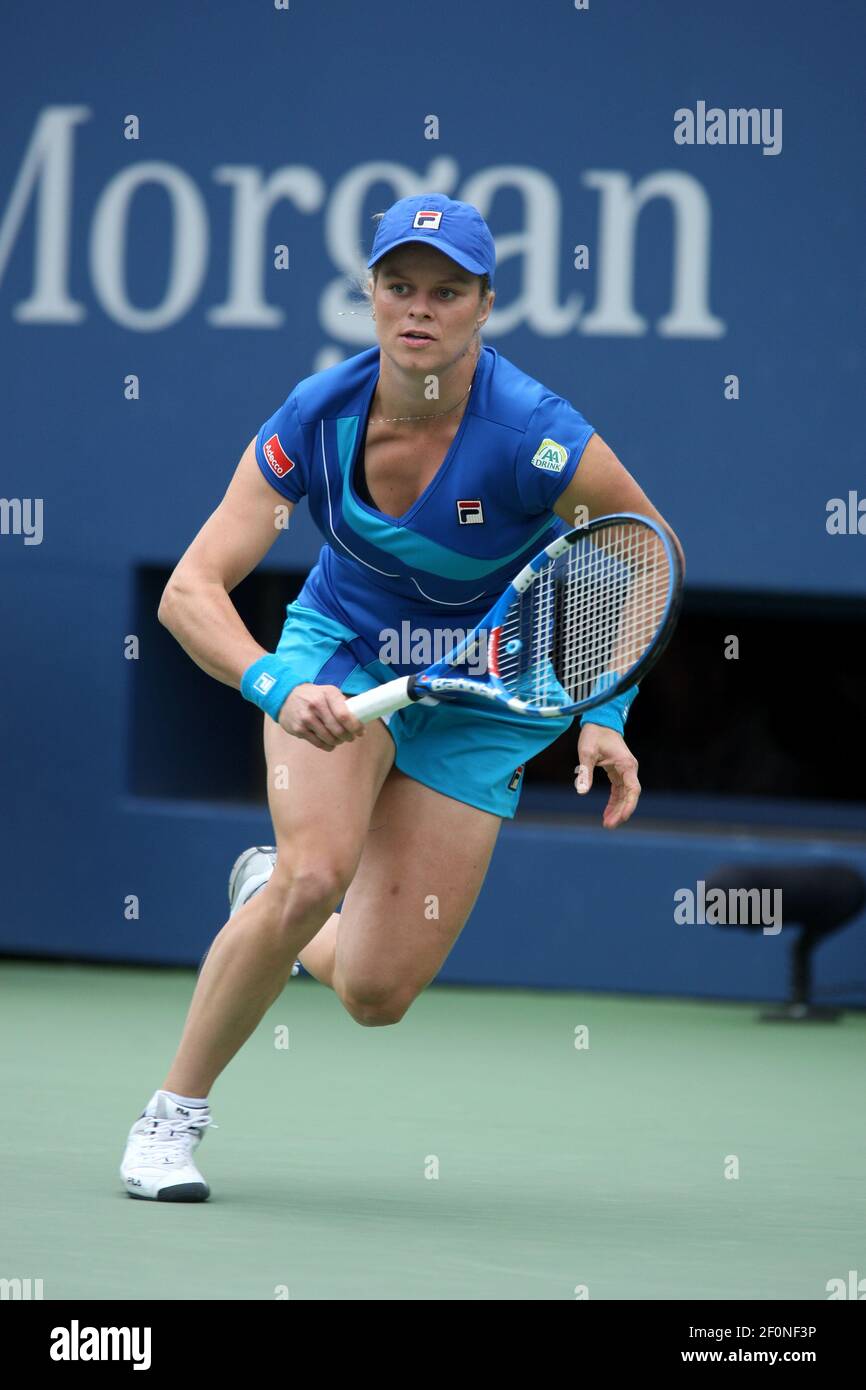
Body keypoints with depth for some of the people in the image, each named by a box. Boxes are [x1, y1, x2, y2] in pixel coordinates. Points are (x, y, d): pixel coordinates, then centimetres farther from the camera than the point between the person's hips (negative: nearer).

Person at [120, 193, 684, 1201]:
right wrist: (277, 686, -39)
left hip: (481, 700, 0)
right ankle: (172, 1115, -11)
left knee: (377, 993, -6)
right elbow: (190, 592, -22)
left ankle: (269, 897, 31)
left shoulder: (534, 436, -27)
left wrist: (607, 715, -14)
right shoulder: (318, 416, -21)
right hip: (339, 653, 0)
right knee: (318, 871, -30)